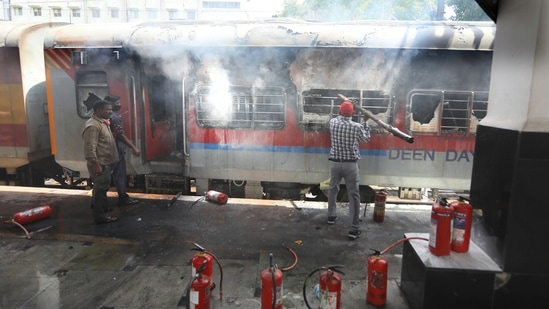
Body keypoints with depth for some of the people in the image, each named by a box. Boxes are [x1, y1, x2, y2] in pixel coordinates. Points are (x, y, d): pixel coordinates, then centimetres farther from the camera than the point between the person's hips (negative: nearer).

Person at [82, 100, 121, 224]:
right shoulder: (93, 125, -20)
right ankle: (101, 216, 7)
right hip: (99, 164, -10)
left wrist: (114, 134, 7)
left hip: (106, 162, 10)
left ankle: (97, 208, 34)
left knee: (101, 188, 20)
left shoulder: (103, 122, 12)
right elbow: (90, 147, -25)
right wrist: (96, 165, -26)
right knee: (101, 189, -2)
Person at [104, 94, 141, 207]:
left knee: (120, 174, 15)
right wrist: (134, 148, -25)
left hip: (117, 148, 10)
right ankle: (123, 198, 4)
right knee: (120, 174, -3)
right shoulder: (114, 117, -19)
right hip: (117, 149, -10)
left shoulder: (114, 116, 12)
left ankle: (123, 196, 23)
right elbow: (121, 135, -24)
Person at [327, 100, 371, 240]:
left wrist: (342, 112, 30)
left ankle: (331, 216, 38)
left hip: (335, 162, 3)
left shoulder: (332, 122, -2)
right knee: (354, 195, 1)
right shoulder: (357, 126, -9)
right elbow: (366, 139, 10)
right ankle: (354, 229, 0)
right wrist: (365, 122, 18)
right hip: (350, 164, -3)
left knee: (333, 189, 25)